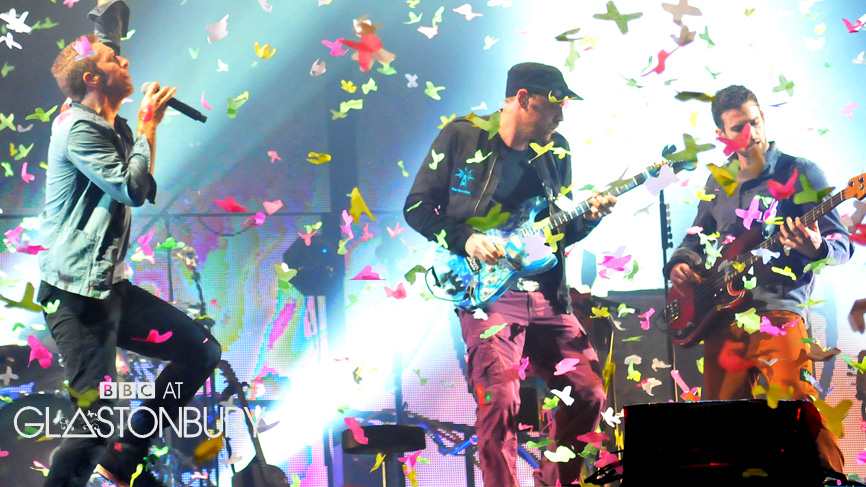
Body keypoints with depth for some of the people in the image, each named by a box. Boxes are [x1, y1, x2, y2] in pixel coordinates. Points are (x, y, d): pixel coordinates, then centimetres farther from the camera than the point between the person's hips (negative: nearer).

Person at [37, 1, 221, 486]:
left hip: (112, 289, 9)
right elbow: (133, 188, -17)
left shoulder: (115, 129, 17)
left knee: (201, 349, 8)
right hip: (78, 295, -9)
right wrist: (149, 125, -7)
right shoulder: (79, 129, -12)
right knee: (95, 418, -12)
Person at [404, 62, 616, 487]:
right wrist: (464, 240, -14)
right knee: (499, 401, -19)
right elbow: (416, 207, -1)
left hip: (547, 295, 5)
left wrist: (588, 217, -4)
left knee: (588, 394, 4)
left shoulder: (556, 150, 11)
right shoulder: (461, 137, -3)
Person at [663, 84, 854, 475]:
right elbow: (698, 235, 29)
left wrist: (816, 249, -27)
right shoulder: (718, 182, 18)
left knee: (797, 406, -23)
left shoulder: (800, 173, 0)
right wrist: (680, 264, 6)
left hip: (778, 307, -6)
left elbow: (842, 245, -3)